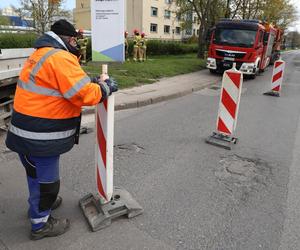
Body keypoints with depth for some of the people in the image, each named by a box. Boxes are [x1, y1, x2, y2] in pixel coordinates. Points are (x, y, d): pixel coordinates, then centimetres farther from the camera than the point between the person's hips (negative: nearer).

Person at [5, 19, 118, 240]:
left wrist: (93, 81, 6)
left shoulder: (42, 53, 13)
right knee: (46, 179, 9)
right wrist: (106, 88, -7)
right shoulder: (60, 58, -20)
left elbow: (64, 82, 16)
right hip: (41, 137, -10)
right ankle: (40, 224, 29)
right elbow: (86, 95, -25)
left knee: (37, 174, 28)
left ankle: (39, 203, 51)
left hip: (28, 131, 10)